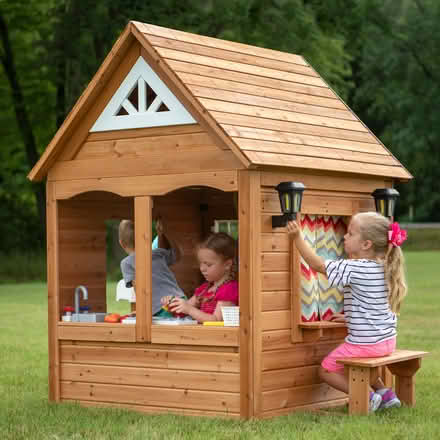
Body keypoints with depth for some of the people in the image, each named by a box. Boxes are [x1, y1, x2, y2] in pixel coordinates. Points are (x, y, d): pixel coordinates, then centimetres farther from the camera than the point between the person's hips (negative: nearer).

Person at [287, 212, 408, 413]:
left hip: (365, 343, -8)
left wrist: (298, 238, -14)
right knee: (354, 362, 34)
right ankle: (384, 392, 24)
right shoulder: (384, 268, 4)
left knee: (326, 369, 8)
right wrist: (349, 317, 20)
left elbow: (317, 264, -18)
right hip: (387, 341, 8)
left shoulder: (354, 268, -21)